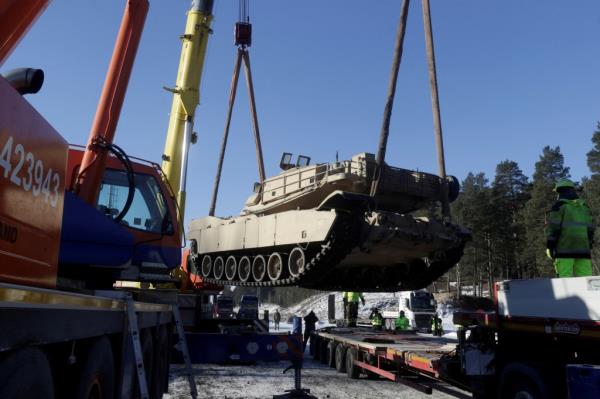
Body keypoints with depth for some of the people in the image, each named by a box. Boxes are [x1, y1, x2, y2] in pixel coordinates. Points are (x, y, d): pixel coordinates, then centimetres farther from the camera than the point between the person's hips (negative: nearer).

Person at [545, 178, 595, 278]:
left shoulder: (559, 206, -2)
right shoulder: (584, 206, 17)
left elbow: (553, 227, -8)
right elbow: (590, 228, 17)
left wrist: (549, 247, -3)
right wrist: (589, 247, 22)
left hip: (565, 248, -5)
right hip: (583, 248, 5)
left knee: (565, 279, -8)